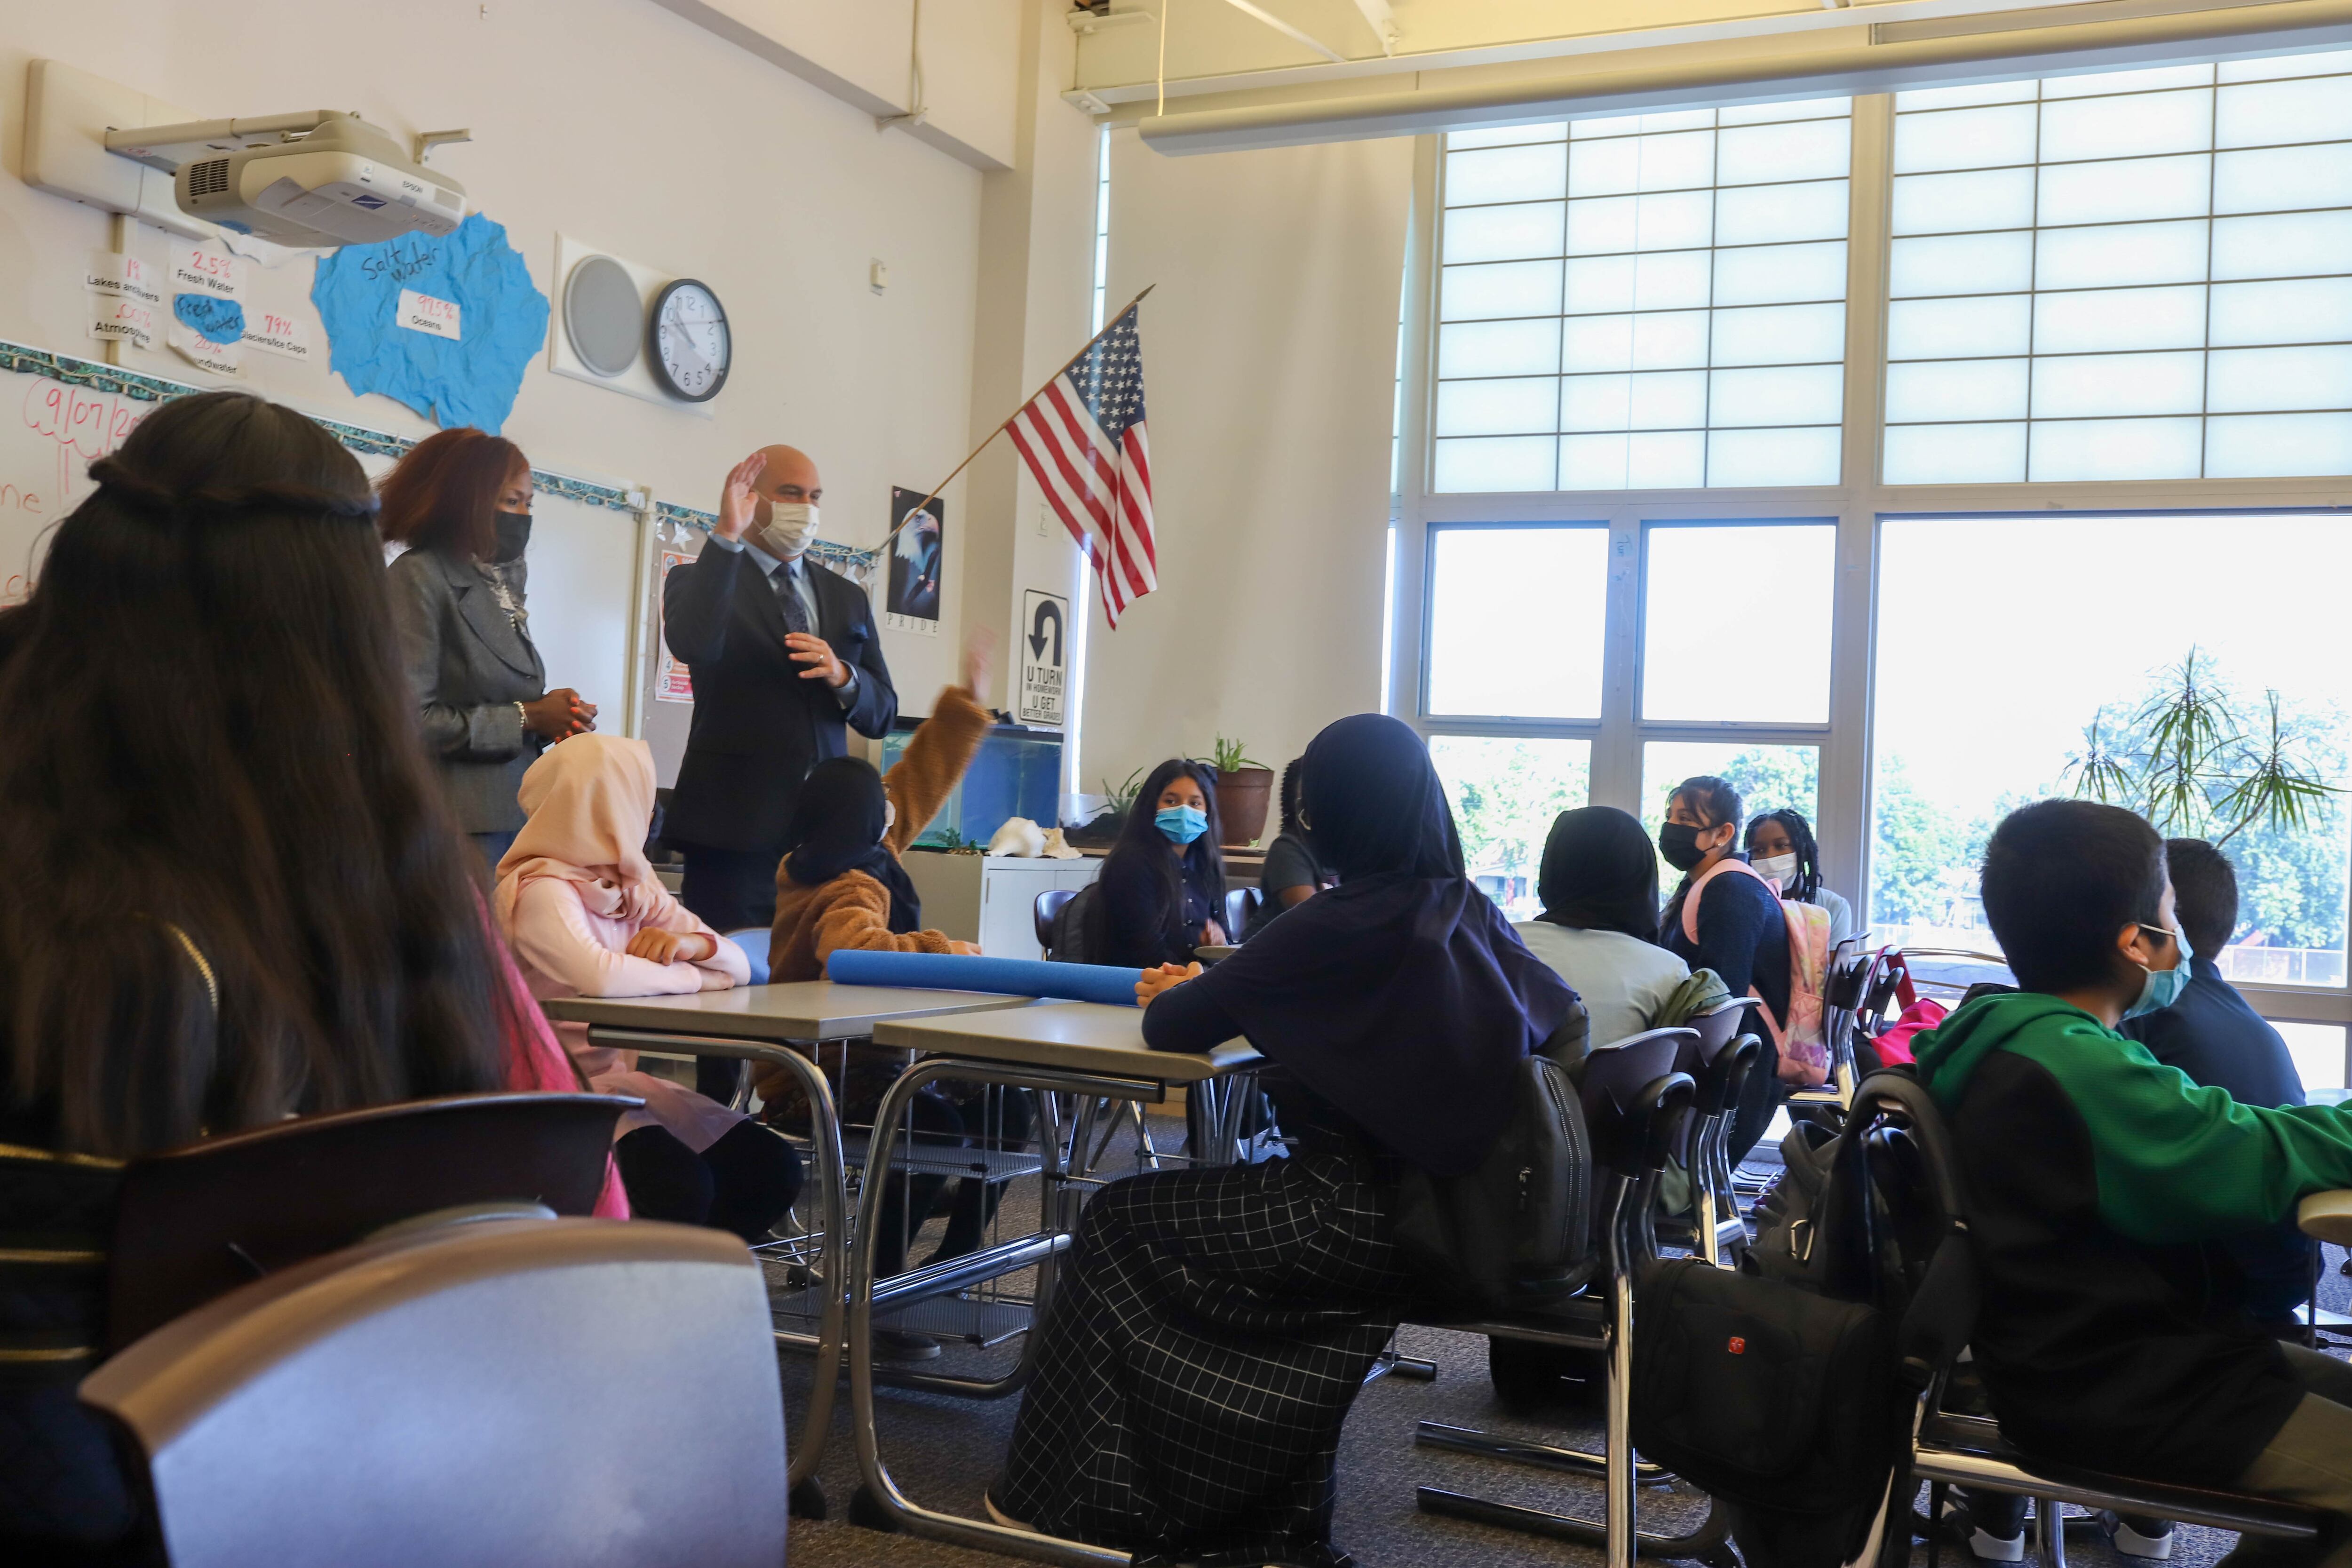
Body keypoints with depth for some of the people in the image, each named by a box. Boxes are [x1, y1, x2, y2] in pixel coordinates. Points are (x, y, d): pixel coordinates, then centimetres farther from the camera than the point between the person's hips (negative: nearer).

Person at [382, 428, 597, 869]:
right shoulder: (420, 577, -9)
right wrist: (527, 717, -12)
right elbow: (412, 718, -18)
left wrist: (556, 717, -2)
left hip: (517, 817, 8)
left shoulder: (502, 583, 15)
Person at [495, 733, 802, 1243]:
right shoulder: (540, 891, -12)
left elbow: (738, 965, 9)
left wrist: (693, 943, -14)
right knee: (679, 1186, -29)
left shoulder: (634, 891, 12)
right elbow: (599, 976, -31)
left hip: (619, 1078, 8)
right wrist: (690, 975, -13)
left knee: (771, 1168, -10)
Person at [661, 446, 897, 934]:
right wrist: (726, 536, -23)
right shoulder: (701, 579, 3)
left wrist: (842, 676, -8)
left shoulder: (847, 597, 16)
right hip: (734, 826, -4)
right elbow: (693, 645, -21)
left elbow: (881, 716, 13)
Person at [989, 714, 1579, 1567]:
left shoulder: (1341, 924, -17)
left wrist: (1175, 994, 16)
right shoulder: (1471, 911, 2)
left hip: (1361, 1212, -8)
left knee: (1119, 1225, 9)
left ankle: (1084, 1496, 24)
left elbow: (1171, 1030, -13)